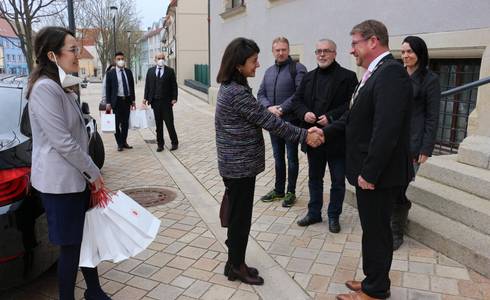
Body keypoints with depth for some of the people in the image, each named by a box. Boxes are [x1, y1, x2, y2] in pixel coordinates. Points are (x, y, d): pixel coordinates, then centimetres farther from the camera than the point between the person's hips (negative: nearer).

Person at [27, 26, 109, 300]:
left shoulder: (63, 87, 12)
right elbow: (62, 142, -22)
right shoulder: (44, 88, -18)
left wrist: (91, 173, 12)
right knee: (71, 246, 4)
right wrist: (94, 172, -12)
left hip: (77, 177, 9)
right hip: (59, 182, -9)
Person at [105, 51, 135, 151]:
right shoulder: (110, 73, -2)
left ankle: (124, 142, 22)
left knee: (125, 123, 10)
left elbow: (132, 86, 12)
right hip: (117, 101, -3)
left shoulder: (128, 72, 8)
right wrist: (108, 103, -8)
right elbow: (108, 89, -2)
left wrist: (133, 100, 8)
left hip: (127, 100, 3)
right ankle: (119, 144, 11)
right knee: (117, 123, 1)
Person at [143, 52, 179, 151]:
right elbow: (147, 85, 11)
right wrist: (146, 98, 2)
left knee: (169, 123, -1)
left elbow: (174, 86, 0)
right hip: (155, 101, 3)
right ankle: (160, 144, 16)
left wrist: (174, 98, -9)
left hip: (166, 101, -3)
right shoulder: (150, 71, 10)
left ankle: (174, 143, 13)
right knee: (158, 124, 8)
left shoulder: (170, 71, 2)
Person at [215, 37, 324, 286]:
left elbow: (259, 117, 11)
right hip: (240, 165, -10)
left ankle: (234, 262, 30)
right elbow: (269, 121, -20)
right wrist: (304, 135, -14)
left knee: (237, 215, 17)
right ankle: (236, 266, 21)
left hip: (236, 163, 10)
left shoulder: (230, 87, 9)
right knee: (240, 216, 4)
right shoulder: (237, 93, -22)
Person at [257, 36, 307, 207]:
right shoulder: (269, 71, 13)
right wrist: (270, 107, -11)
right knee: (278, 157, 16)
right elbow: (261, 94, 8)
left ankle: (291, 192, 19)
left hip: (291, 122, -6)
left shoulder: (298, 68, -6)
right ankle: (278, 190, 29)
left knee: (292, 158, 6)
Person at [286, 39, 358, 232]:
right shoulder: (308, 77, 10)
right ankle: (314, 213, 32)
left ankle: (334, 216, 25)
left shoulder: (347, 77, -5)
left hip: (337, 139, -4)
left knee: (338, 181, 8)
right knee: (314, 178, 17)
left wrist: (331, 117, -22)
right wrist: (304, 113, -11)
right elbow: (296, 100, 10)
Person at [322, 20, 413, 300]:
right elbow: (355, 117, 16)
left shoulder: (391, 72, -19)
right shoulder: (375, 73, 12)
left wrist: (369, 173, -24)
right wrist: (326, 131, 6)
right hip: (369, 170, 9)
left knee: (377, 231, 6)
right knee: (374, 229, 19)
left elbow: (386, 129, -26)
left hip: (379, 174, -9)